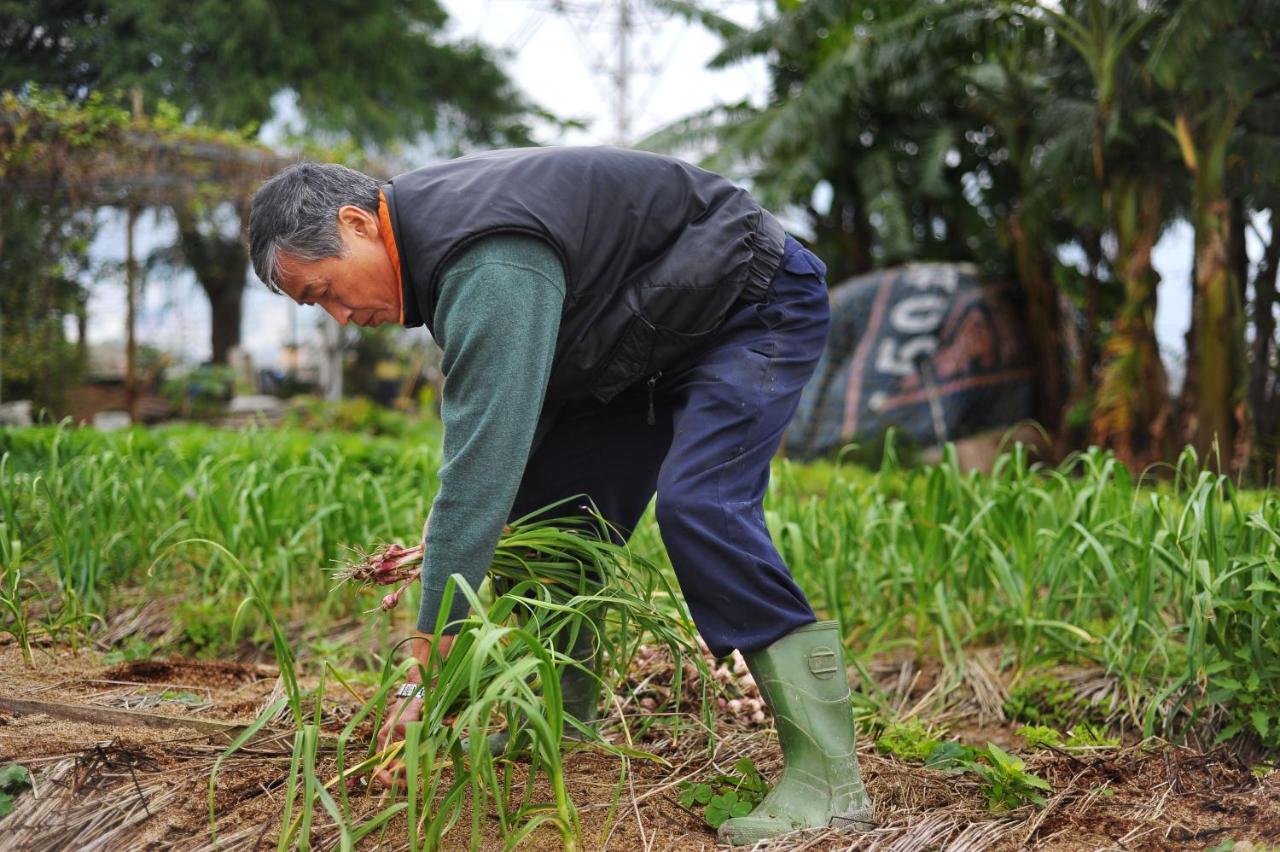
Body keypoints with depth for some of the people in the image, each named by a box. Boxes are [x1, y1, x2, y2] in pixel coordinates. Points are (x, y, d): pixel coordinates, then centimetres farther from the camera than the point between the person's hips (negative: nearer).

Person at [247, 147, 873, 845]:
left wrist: (428, 655, -37)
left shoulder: (490, 262, -33)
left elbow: (486, 453, -39)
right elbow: (489, 421, 6)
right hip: (650, 343, 10)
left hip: (759, 303, -10)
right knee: (550, 508, 2)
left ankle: (827, 778, -24)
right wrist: (442, 543, -6)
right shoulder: (434, 228, -1)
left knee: (697, 506, -28)